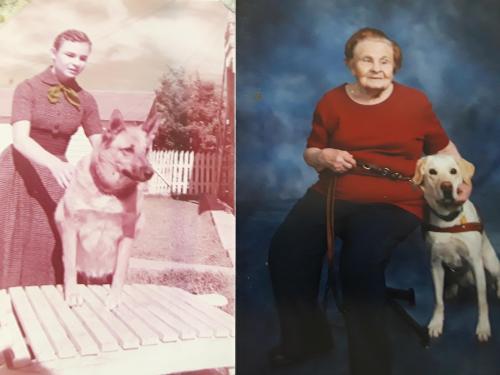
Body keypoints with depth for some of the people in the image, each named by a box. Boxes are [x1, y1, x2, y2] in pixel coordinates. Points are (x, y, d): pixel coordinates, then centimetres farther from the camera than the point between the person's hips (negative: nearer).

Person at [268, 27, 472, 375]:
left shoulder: (415, 101, 5)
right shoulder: (332, 101, 9)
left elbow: (444, 147, 18)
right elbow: (310, 153, 16)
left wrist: (462, 179, 4)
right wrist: (325, 156, -6)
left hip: (394, 201, -3)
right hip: (334, 193, 3)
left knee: (361, 260, -32)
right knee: (284, 248, -20)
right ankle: (305, 337, 5)